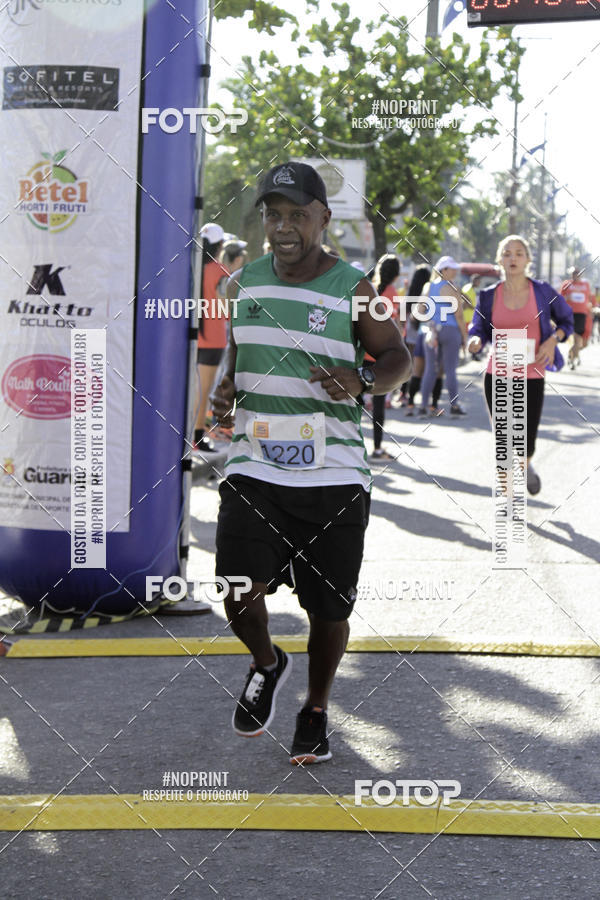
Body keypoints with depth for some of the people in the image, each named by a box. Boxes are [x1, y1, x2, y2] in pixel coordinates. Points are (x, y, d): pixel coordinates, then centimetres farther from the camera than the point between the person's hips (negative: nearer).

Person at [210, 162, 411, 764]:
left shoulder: (352, 289, -3)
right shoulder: (244, 283, 7)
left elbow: (397, 357, 5)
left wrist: (362, 382, -16)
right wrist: (223, 388, 3)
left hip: (333, 473, -1)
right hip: (254, 465, 2)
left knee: (328, 606, 5)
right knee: (239, 590, -13)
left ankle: (316, 711, 30)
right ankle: (266, 664, 20)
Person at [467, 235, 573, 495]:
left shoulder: (542, 291, -2)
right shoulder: (490, 296, 0)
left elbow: (566, 320, 11)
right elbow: (479, 328, 7)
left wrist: (553, 340, -8)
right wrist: (475, 341, -16)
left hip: (531, 378, -1)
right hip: (497, 377, 1)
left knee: (526, 443, -2)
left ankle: (526, 467, 37)